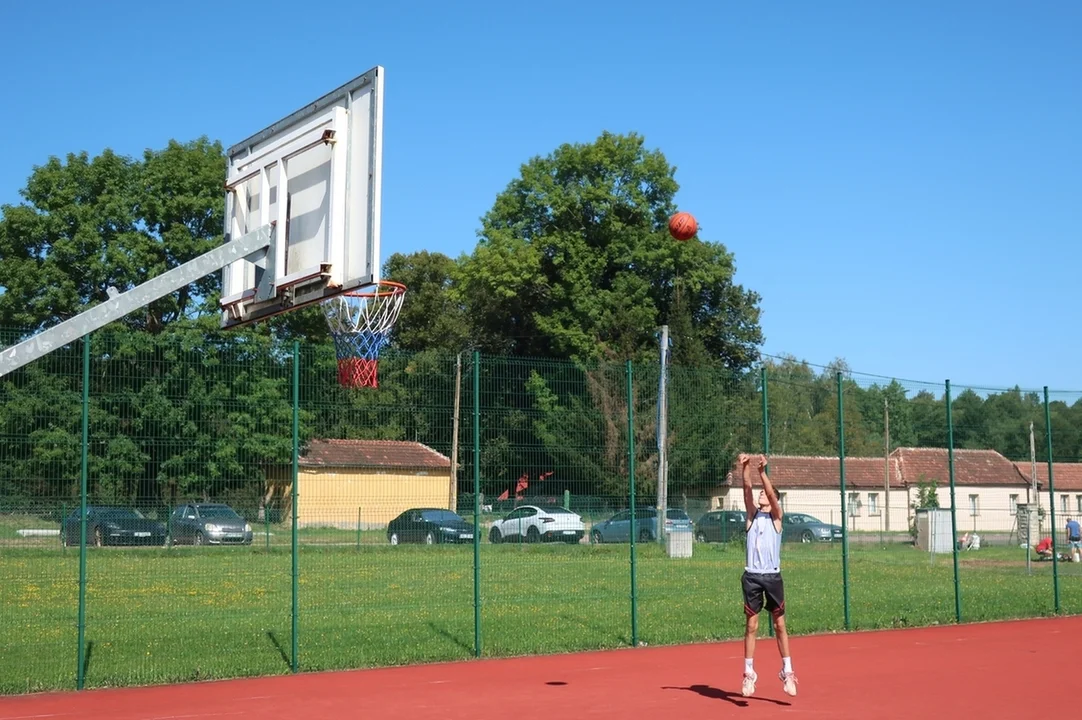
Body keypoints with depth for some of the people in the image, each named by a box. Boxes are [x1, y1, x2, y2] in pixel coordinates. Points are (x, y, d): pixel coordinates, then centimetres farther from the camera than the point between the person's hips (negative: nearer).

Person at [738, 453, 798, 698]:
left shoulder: (776, 517, 5)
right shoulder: (752, 515, 10)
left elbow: (771, 493, -12)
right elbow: (748, 489, -4)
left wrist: (763, 471, -23)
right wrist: (745, 469, -18)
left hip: (772, 576, -2)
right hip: (751, 576, 2)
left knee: (779, 625, 4)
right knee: (751, 625, 3)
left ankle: (787, 671, 13)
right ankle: (749, 673, 8)